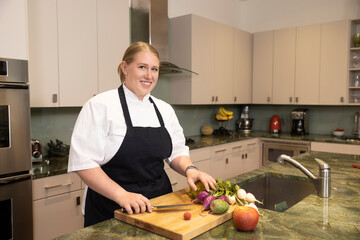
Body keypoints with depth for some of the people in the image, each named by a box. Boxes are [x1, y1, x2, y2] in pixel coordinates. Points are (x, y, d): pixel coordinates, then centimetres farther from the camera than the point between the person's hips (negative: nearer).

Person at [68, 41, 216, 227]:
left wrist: (189, 169, -10)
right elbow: (83, 163, -16)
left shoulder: (165, 109, 5)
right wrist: (121, 195, -25)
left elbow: (177, 151, 10)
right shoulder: (100, 106, -12)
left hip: (159, 203, 5)